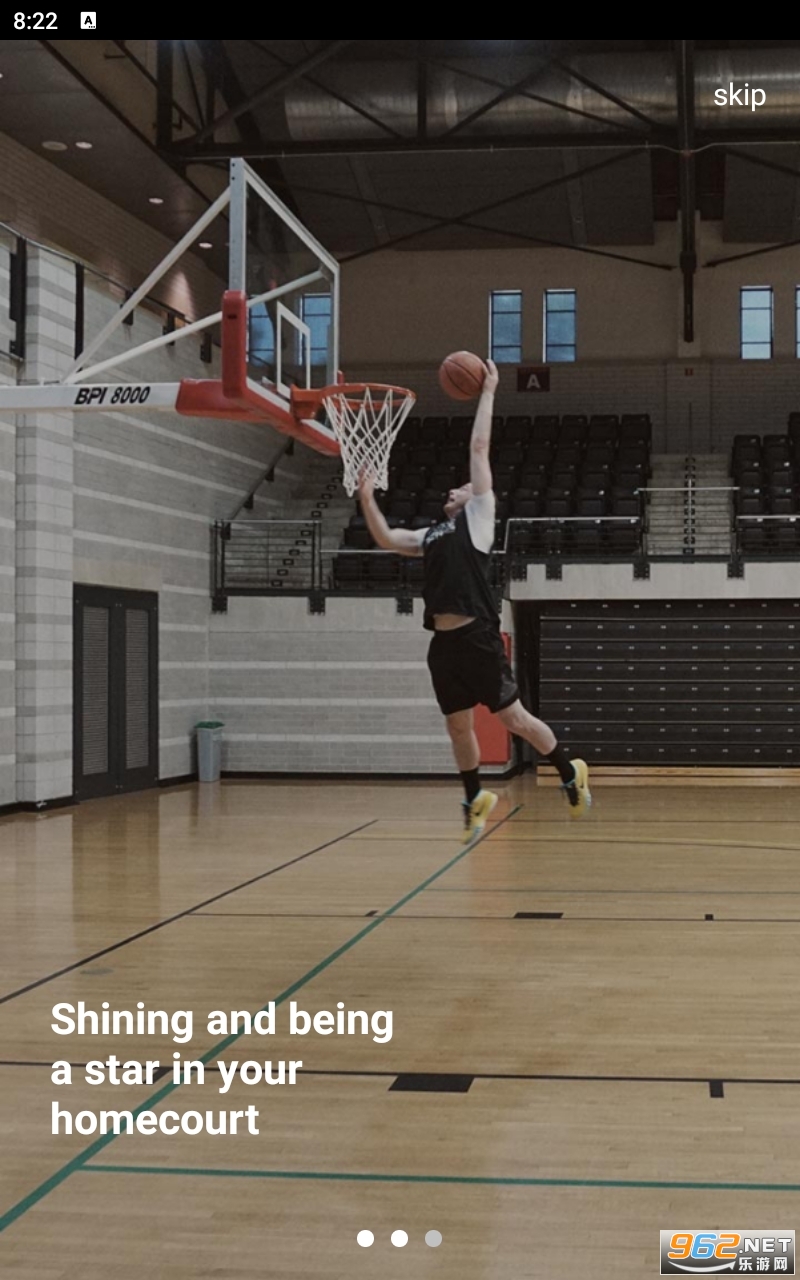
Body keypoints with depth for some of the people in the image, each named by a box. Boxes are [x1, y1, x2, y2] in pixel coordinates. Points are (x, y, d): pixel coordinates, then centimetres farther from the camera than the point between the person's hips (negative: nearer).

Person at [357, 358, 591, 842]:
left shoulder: (478, 518, 6)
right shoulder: (430, 537, 23)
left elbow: (480, 447, 4)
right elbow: (386, 539, 22)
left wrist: (488, 392, 6)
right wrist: (368, 500, 12)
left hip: (478, 638, -7)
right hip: (443, 643, 7)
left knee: (514, 717, -1)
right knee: (459, 728, 14)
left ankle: (571, 772, 16)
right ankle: (477, 799, 30)